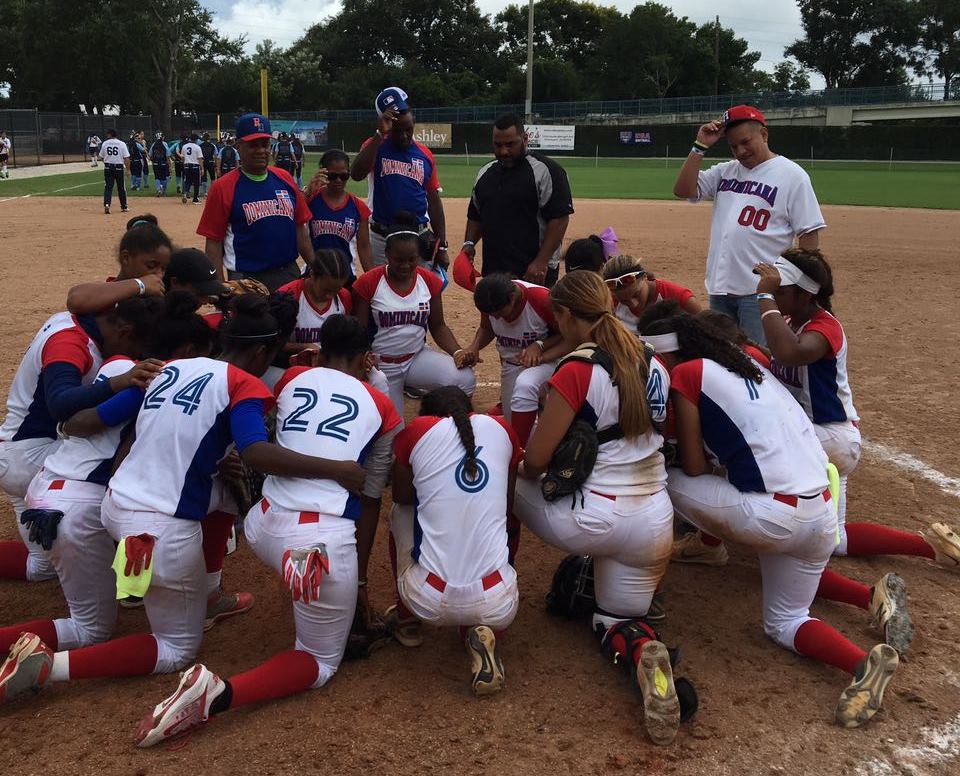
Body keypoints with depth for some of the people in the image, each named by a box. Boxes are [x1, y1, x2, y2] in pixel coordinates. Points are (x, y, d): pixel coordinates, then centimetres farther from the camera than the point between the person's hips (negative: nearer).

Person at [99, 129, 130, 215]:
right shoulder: (122, 144, -4)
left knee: (108, 187, 3)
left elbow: (101, 157, 10)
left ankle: (106, 204, -15)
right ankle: (123, 207, 18)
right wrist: (128, 169, -2)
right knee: (121, 187, 10)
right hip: (119, 167, -1)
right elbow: (126, 159, -9)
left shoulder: (105, 143, 2)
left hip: (108, 167, 1)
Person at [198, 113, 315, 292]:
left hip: (291, 275, 5)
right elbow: (214, 242, -7)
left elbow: (300, 228, 13)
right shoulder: (223, 188, -6)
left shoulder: (284, 179, 8)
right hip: (247, 279, -5)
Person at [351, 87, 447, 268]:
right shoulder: (375, 146, -1)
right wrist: (379, 134, -24)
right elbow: (356, 174, -22)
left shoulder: (425, 154, 7)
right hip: (380, 238, -2)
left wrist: (441, 246, 7)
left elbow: (434, 202, 10)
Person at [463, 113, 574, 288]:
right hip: (492, 270, 7)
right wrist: (469, 243, 6)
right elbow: (475, 216, 24)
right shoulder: (485, 172, 14)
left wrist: (541, 262, -19)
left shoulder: (545, 170, -8)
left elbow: (559, 219, -13)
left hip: (535, 272, -7)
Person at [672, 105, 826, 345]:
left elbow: (810, 233, -5)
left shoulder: (792, 174, -3)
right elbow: (683, 190, 4)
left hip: (761, 291, -6)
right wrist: (700, 146, 0)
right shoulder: (725, 171, 14)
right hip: (719, 289, 6)